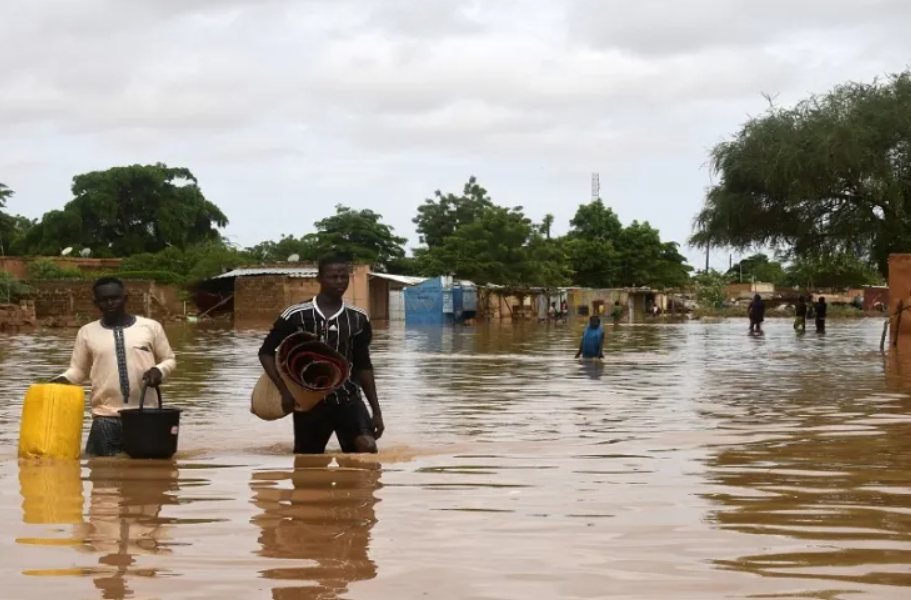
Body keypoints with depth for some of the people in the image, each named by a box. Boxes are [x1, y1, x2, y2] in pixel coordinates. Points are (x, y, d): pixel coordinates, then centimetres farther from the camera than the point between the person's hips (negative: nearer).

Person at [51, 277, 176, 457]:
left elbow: (169, 360, 12)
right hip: (106, 417, 0)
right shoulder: (87, 332, 7)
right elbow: (78, 370, 11)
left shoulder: (150, 326, 4)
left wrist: (159, 370, -9)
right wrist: (63, 379, -10)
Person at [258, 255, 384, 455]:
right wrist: (285, 390, -10)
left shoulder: (358, 319, 3)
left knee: (367, 447, -23)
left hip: (348, 397, 1)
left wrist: (376, 411, 8)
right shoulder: (296, 315, -6)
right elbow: (266, 352, 2)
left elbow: (363, 366, 11)